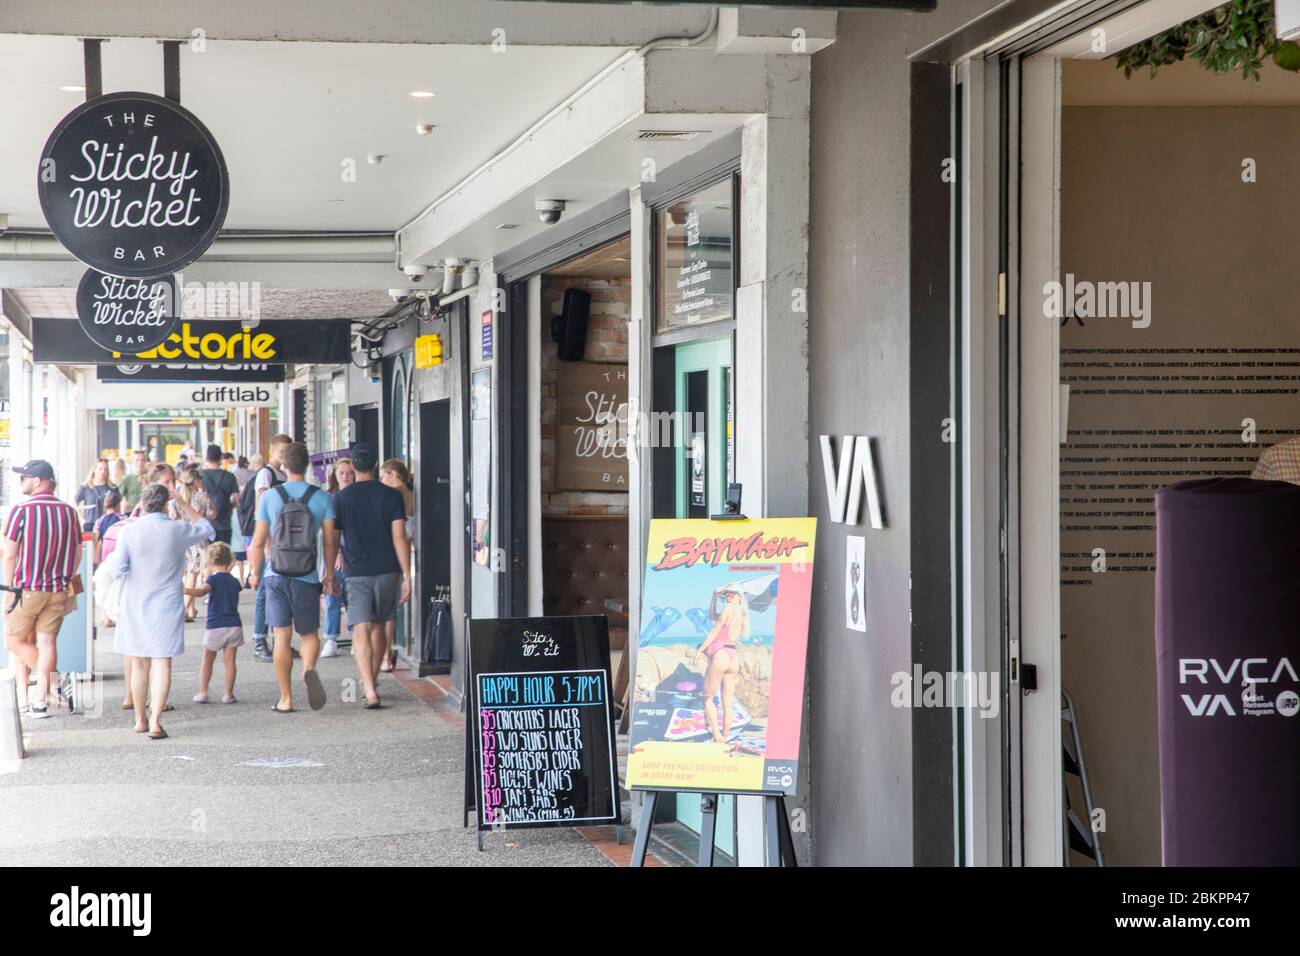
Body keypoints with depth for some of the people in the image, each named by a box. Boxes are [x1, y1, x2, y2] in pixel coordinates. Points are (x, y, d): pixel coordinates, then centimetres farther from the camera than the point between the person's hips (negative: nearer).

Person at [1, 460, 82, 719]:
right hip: (58, 590, 5)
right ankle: (41, 701, 4)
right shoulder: (69, 512, 5)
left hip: (26, 588, -4)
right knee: (46, 642, 6)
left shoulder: (21, 510, -10)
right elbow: (77, 555, 10)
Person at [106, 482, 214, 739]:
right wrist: (183, 503, 15)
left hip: (135, 605, 1)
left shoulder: (128, 532, -8)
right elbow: (206, 529, 14)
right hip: (166, 605, -1)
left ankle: (140, 720, 24)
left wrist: (112, 558, 10)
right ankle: (155, 721, -15)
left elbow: (117, 570, -11)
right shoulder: (178, 531, -6)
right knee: (161, 663, -3)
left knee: (139, 665, 13)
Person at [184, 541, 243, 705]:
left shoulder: (213, 579, -9)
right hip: (234, 625, 4)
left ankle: (202, 692, 5)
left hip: (215, 626, -4)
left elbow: (201, 591, -28)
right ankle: (229, 694, 3)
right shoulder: (235, 581, 9)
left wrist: (183, 590, -39)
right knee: (229, 660, 5)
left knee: (207, 660, 9)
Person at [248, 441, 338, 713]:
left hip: (277, 576, 0)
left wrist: (256, 572, 14)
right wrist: (330, 575, 11)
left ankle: (286, 699, 6)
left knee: (282, 637, 5)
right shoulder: (322, 498, -2)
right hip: (307, 578, 0)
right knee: (309, 633, 12)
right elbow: (330, 541, 0)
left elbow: (259, 541, 1)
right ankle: (309, 669, -21)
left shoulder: (270, 497, -2)